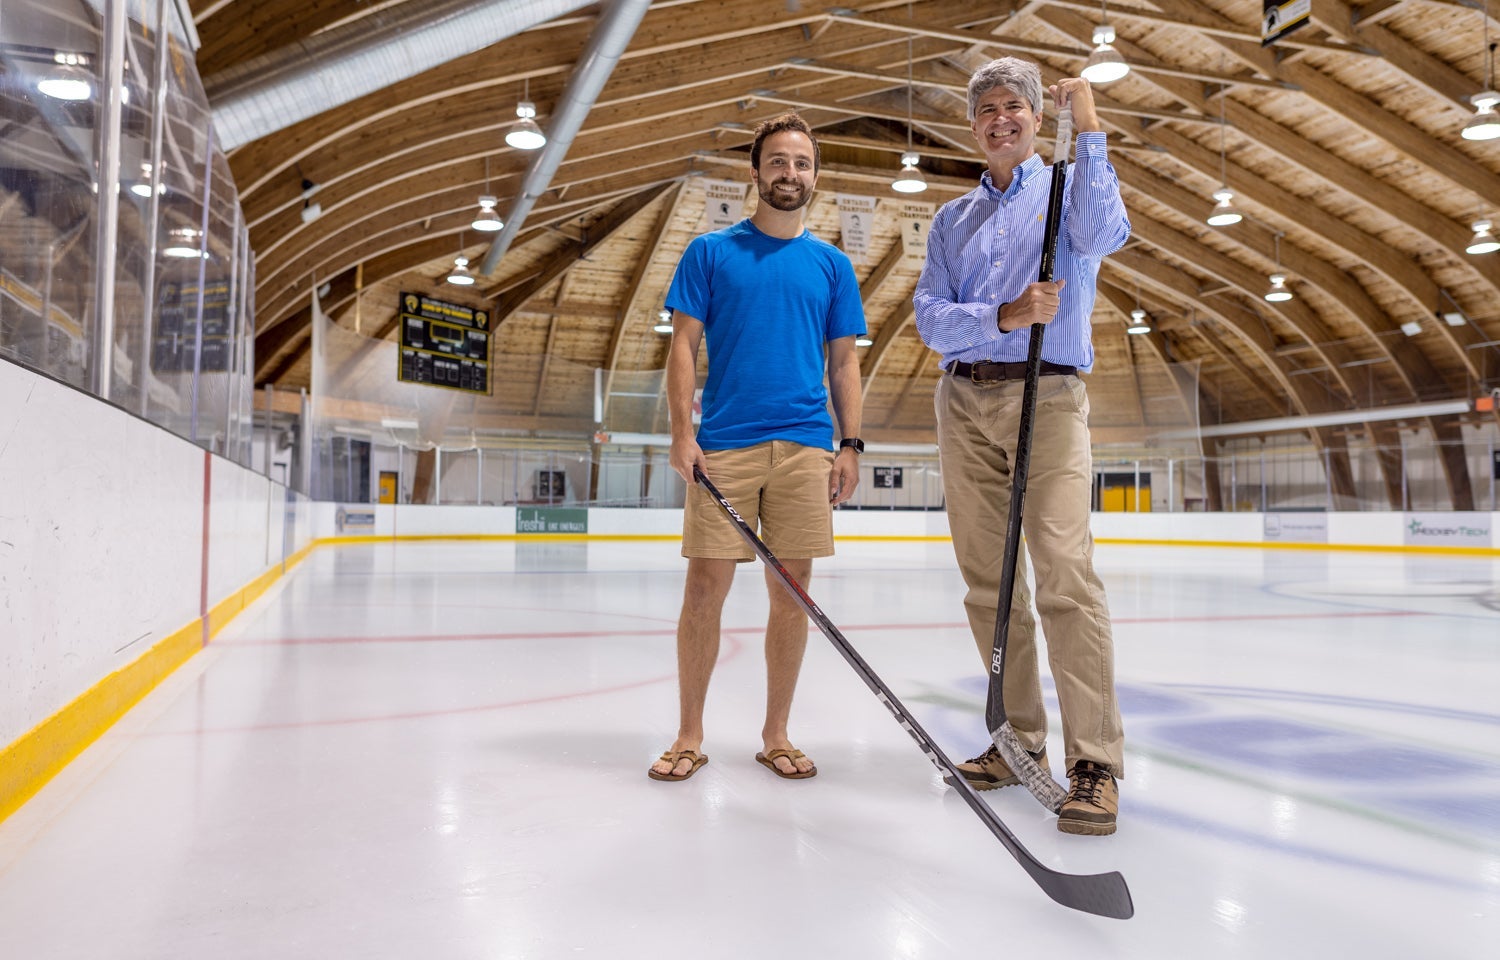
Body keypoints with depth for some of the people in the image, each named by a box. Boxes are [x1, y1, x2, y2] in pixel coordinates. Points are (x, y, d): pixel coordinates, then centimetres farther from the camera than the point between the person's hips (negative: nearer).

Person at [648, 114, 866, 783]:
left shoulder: (831, 265, 14)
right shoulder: (711, 252, 8)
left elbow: (844, 360, 14)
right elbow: (684, 345, 3)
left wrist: (850, 444, 4)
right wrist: (683, 431, -8)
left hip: (805, 446, 2)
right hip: (723, 444, -2)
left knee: (792, 590, 4)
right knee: (705, 588, -2)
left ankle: (776, 734, 18)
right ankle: (689, 735, 13)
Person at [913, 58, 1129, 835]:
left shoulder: (1068, 187, 12)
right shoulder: (952, 219, 20)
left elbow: (1102, 233, -13)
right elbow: (930, 317, 6)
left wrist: (1088, 126, -10)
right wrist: (1005, 316, -11)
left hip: (1047, 397, -4)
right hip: (964, 401, 4)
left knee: (1065, 572, -17)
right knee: (989, 583, 3)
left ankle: (1094, 761, -12)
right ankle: (1020, 741, 14)